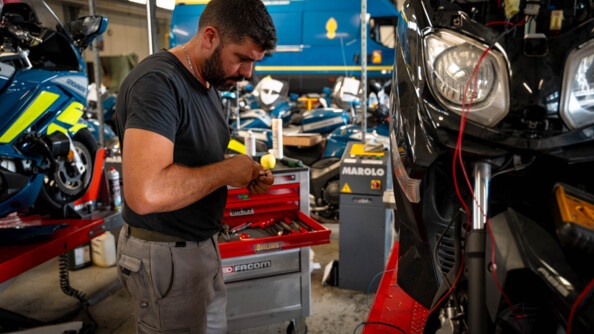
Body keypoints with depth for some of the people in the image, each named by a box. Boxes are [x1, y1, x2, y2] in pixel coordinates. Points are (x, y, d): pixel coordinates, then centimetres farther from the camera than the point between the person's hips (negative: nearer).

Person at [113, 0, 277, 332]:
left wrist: (245, 176, -2)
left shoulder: (208, 83, 7)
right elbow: (146, 193, -36)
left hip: (202, 243, 9)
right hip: (166, 254, -9)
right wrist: (228, 170, -22)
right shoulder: (157, 82, -23)